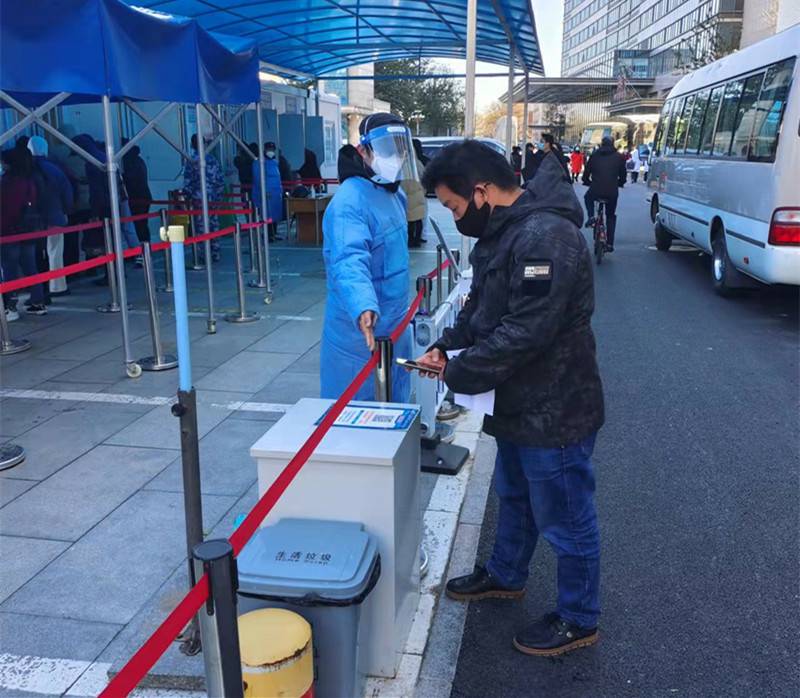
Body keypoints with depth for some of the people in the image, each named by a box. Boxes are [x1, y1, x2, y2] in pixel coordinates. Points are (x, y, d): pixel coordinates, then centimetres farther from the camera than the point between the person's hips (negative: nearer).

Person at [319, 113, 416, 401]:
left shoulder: (395, 194, 7)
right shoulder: (350, 202, -23)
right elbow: (349, 260, -39)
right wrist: (363, 307, -52)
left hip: (395, 326, 9)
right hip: (361, 332, -9)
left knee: (395, 404, 22)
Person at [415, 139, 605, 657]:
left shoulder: (544, 237, -28)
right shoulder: (505, 230, 7)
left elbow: (525, 332, -31)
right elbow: (482, 307, 15)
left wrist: (458, 373, -19)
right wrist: (446, 347, 1)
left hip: (554, 410, -10)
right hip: (521, 402, 10)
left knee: (565, 517, 8)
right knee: (515, 496, 27)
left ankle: (579, 620, 29)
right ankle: (506, 576, 50)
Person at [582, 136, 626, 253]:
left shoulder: (594, 155, 9)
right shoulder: (619, 157, 9)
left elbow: (586, 173, 11)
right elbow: (623, 175, 13)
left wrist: (587, 182, 31)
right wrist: (619, 184, 33)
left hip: (596, 190, -1)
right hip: (612, 192, 1)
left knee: (588, 198, 35)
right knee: (611, 216, 19)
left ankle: (591, 217, 11)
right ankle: (609, 244, 15)